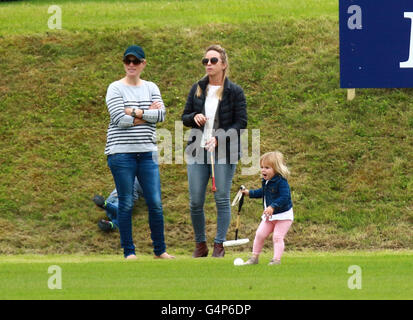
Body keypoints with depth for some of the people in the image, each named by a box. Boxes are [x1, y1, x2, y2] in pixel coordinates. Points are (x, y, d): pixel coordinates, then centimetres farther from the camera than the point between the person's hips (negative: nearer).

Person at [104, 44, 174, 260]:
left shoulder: (151, 88, 11)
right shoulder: (116, 88, 0)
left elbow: (161, 114, -4)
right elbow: (120, 119, -12)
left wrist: (134, 112, -12)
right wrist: (147, 113, -7)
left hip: (147, 153, 3)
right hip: (121, 152, -3)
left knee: (155, 203, 1)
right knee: (126, 204, 0)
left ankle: (160, 250, 12)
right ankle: (129, 252, 7)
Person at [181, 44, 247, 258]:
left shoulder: (234, 91, -1)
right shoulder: (197, 89, 10)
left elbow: (241, 123, -4)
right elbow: (184, 118, 16)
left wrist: (219, 138, -16)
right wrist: (194, 117, -8)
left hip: (224, 152, -3)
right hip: (197, 152, 3)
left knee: (222, 199, -1)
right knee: (195, 202, 1)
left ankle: (219, 245, 8)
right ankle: (200, 244, 15)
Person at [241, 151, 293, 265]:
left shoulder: (281, 182, -21)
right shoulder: (266, 181, 5)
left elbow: (284, 198, -30)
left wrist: (273, 207, -38)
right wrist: (250, 193, 19)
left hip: (283, 215, -8)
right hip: (269, 216, 8)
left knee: (277, 236, -13)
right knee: (259, 234, 5)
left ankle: (277, 259, -7)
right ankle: (254, 257, 15)